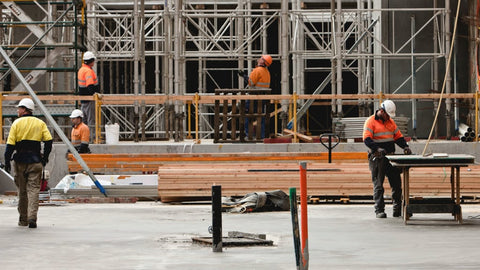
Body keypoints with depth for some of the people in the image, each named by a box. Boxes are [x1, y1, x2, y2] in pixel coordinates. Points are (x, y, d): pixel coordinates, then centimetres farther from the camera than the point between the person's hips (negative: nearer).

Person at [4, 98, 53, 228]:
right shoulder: (40, 123, 5)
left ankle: (23, 219, 18)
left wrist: (7, 161, 0)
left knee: (22, 190, 11)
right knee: (33, 189, -1)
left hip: (20, 161, -1)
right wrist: (45, 158, 8)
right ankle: (32, 217, -16)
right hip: (35, 161, 1)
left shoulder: (17, 123, -1)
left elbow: (10, 144, -6)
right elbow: (49, 141, -1)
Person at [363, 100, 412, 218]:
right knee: (378, 185, -2)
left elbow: (398, 136, 19)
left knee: (396, 183, 2)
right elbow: (367, 139, -15)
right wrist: (377, 148, -31)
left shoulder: (390, 121, 16)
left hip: (391, 157, 6)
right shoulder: (371, 121, -5)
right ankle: (379, 210, 1)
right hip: (377, 158, -6)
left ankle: (398, 209, 8)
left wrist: (405, 146, 0)